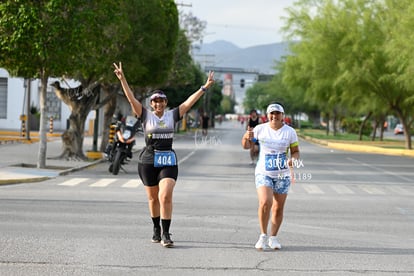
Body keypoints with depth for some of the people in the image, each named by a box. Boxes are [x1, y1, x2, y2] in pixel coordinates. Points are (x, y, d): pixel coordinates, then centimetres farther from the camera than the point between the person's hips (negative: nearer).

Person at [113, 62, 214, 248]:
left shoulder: (173, 115, 6)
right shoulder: (146, 115, 3)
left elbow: (190, 102, 4)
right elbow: (131, 99, -4)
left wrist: (205, 87, -1)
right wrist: (122, 80, -13)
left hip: (168, 161, 0)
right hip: (148, 161, 0)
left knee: (166, 197, -14)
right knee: (153, 198, 11)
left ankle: (166, 234, -12)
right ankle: (156, 229, 30)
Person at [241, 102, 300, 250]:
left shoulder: (290, 132, -1)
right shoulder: (260, 129, -2)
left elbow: (296, 151, 5)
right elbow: (246, 146, 6)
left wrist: (293, 159, -18)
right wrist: (246, 137, -16)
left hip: (283, 175, 1)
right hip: (263, 173, -1)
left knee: (278, 208, 5)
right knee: (265, 202, -20)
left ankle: (273, 237, 21)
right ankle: (263, 236, -5)